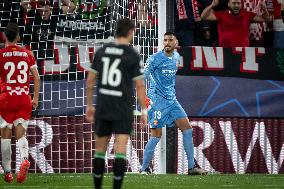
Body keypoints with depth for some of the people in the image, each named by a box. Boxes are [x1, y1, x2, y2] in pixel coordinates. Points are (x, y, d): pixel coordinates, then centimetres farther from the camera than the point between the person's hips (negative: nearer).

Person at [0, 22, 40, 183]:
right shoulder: (27, 54, 6)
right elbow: (36, 78, 6)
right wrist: (36, 98, 13)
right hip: (24, 98, 2)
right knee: (21, 134, 4)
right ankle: (24, 159, -25)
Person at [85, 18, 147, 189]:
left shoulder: (102, 51, 5)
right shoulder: (133, 56, -7)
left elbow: (90, 80, 7)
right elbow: (140, 85, -6)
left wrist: (89, 105, 16)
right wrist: (144, 111, 2)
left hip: (102, 107, 4)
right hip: (123, 110, -4)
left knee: (100, 149, 14)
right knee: (120, 150, -6)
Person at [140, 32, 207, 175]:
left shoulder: (177, 57, 10)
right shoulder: (154, 59, -11)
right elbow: (142, 77, -12)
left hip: (172, 99, 7)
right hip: (158, 100, -7)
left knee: (187, 129, -1)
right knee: (156, 136, -7)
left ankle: (192, 166, 2)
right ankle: (144, 168, 6)